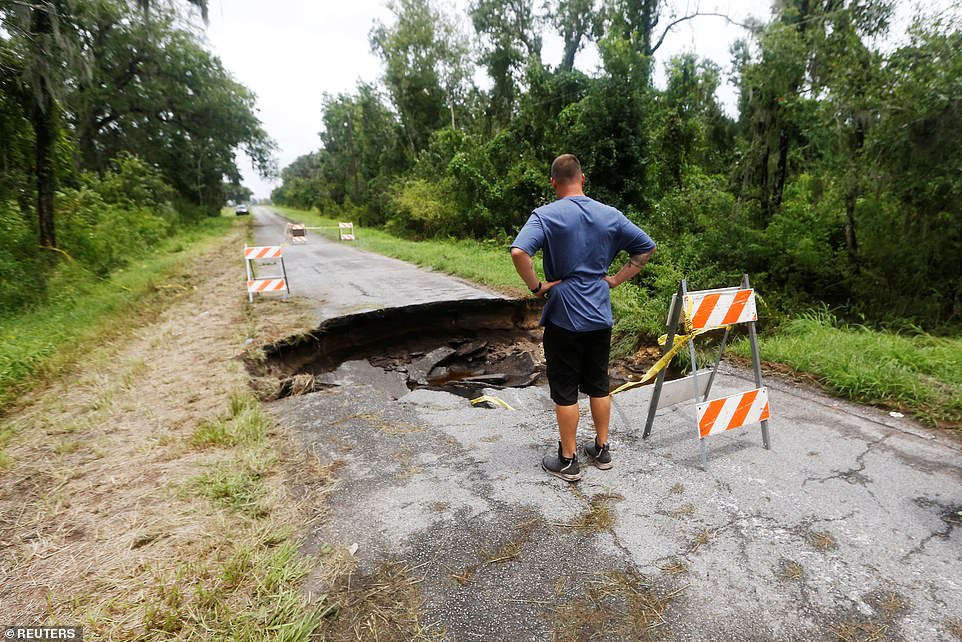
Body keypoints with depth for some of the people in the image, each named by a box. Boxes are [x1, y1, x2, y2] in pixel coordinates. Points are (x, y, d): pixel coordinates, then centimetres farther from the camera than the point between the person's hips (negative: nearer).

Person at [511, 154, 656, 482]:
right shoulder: (610, 215, 3)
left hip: (563, 317, -4)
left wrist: (536, 287, -14)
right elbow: (646, 247, 10)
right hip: (599, 316, 5)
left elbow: (519, 252, -28)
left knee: (565, 391, 6)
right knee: (598, 385, 17)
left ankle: (568, 461, 19)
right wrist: (616, 279, 8)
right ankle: (602, 450, 31)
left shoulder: (546, 215, -11)